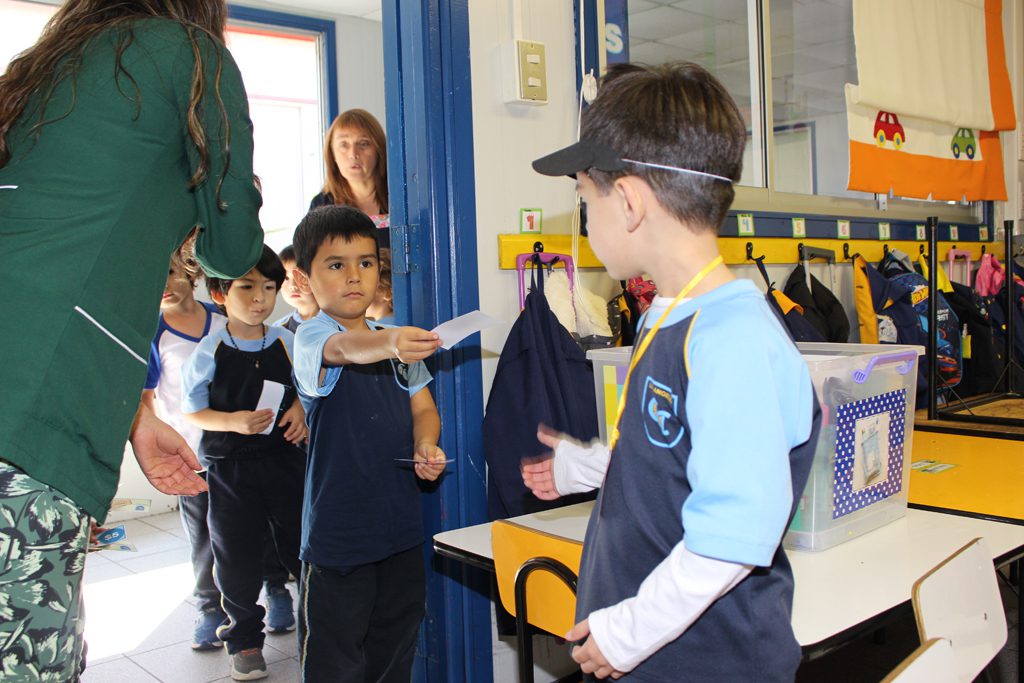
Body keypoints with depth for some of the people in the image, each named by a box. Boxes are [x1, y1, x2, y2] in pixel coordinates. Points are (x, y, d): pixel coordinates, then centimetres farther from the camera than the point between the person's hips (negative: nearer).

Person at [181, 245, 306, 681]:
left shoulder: (287, 343, -1)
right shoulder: (209, 351, -8)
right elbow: (191, 411, -3)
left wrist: (301, 409, -9)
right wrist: (233, 421, -19)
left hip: (284, 457, 2)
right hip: (229, 468, -1)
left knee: (301, 545, 8)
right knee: (237, 558, 9)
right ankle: (244, 638, 29)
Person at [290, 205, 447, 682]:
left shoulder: (397, 340, 8)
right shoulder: (311, 338, -12)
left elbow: (423, 409, 14)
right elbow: (346, 349, -35)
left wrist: (426, 447, -7)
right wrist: (389, 343, -56)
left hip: (401, 526, 6)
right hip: (337, 532, -6)